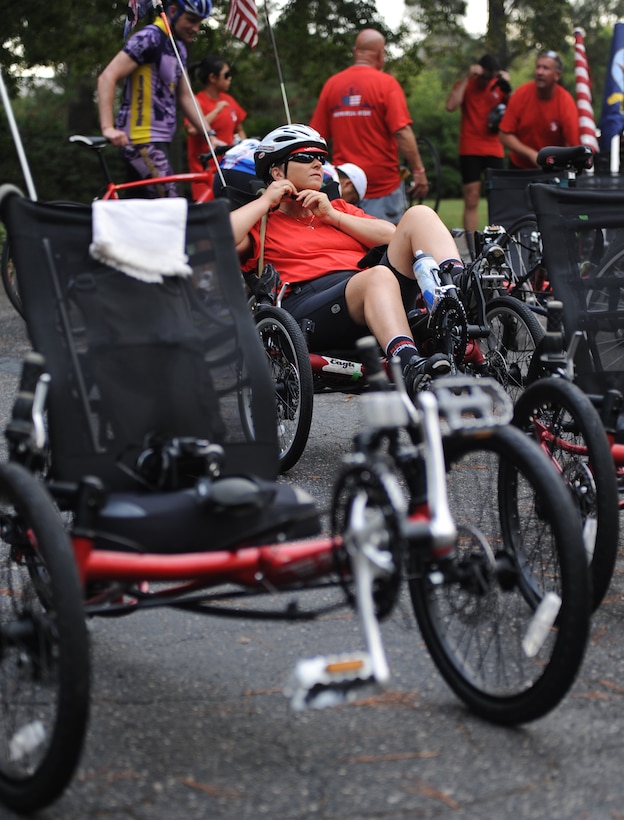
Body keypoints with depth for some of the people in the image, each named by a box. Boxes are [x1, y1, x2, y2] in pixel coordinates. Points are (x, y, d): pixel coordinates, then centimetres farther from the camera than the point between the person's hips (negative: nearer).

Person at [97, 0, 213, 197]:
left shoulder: (179, 47, 15)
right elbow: (107, 78, -20)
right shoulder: (150, 38, -13)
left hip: (159, 140, 10)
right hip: (142, 141, -10)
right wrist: (108, 128, -31)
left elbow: (185, 97, 20)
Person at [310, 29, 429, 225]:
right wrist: (418, 171, -8)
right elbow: (402, 133, -15)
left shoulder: (332, 84, 5)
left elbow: (318, 137, 8)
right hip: (383, 185, -4)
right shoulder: (386, 83, -7)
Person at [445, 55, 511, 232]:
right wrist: (467, 77, -16)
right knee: (471, 201, -3)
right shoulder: (465, 85, 2)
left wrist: (508, 88, -15)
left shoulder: (499, 86, 6)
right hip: (470, 150, -2)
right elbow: (451, 106, -16)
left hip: (494, 150, 2)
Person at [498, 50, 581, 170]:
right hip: (519, 167, 2)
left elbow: (574, 143, -23)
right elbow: (505, 135, -11)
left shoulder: (566, 102, -19)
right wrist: (531, 154, -22)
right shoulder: (521, 94, -14)